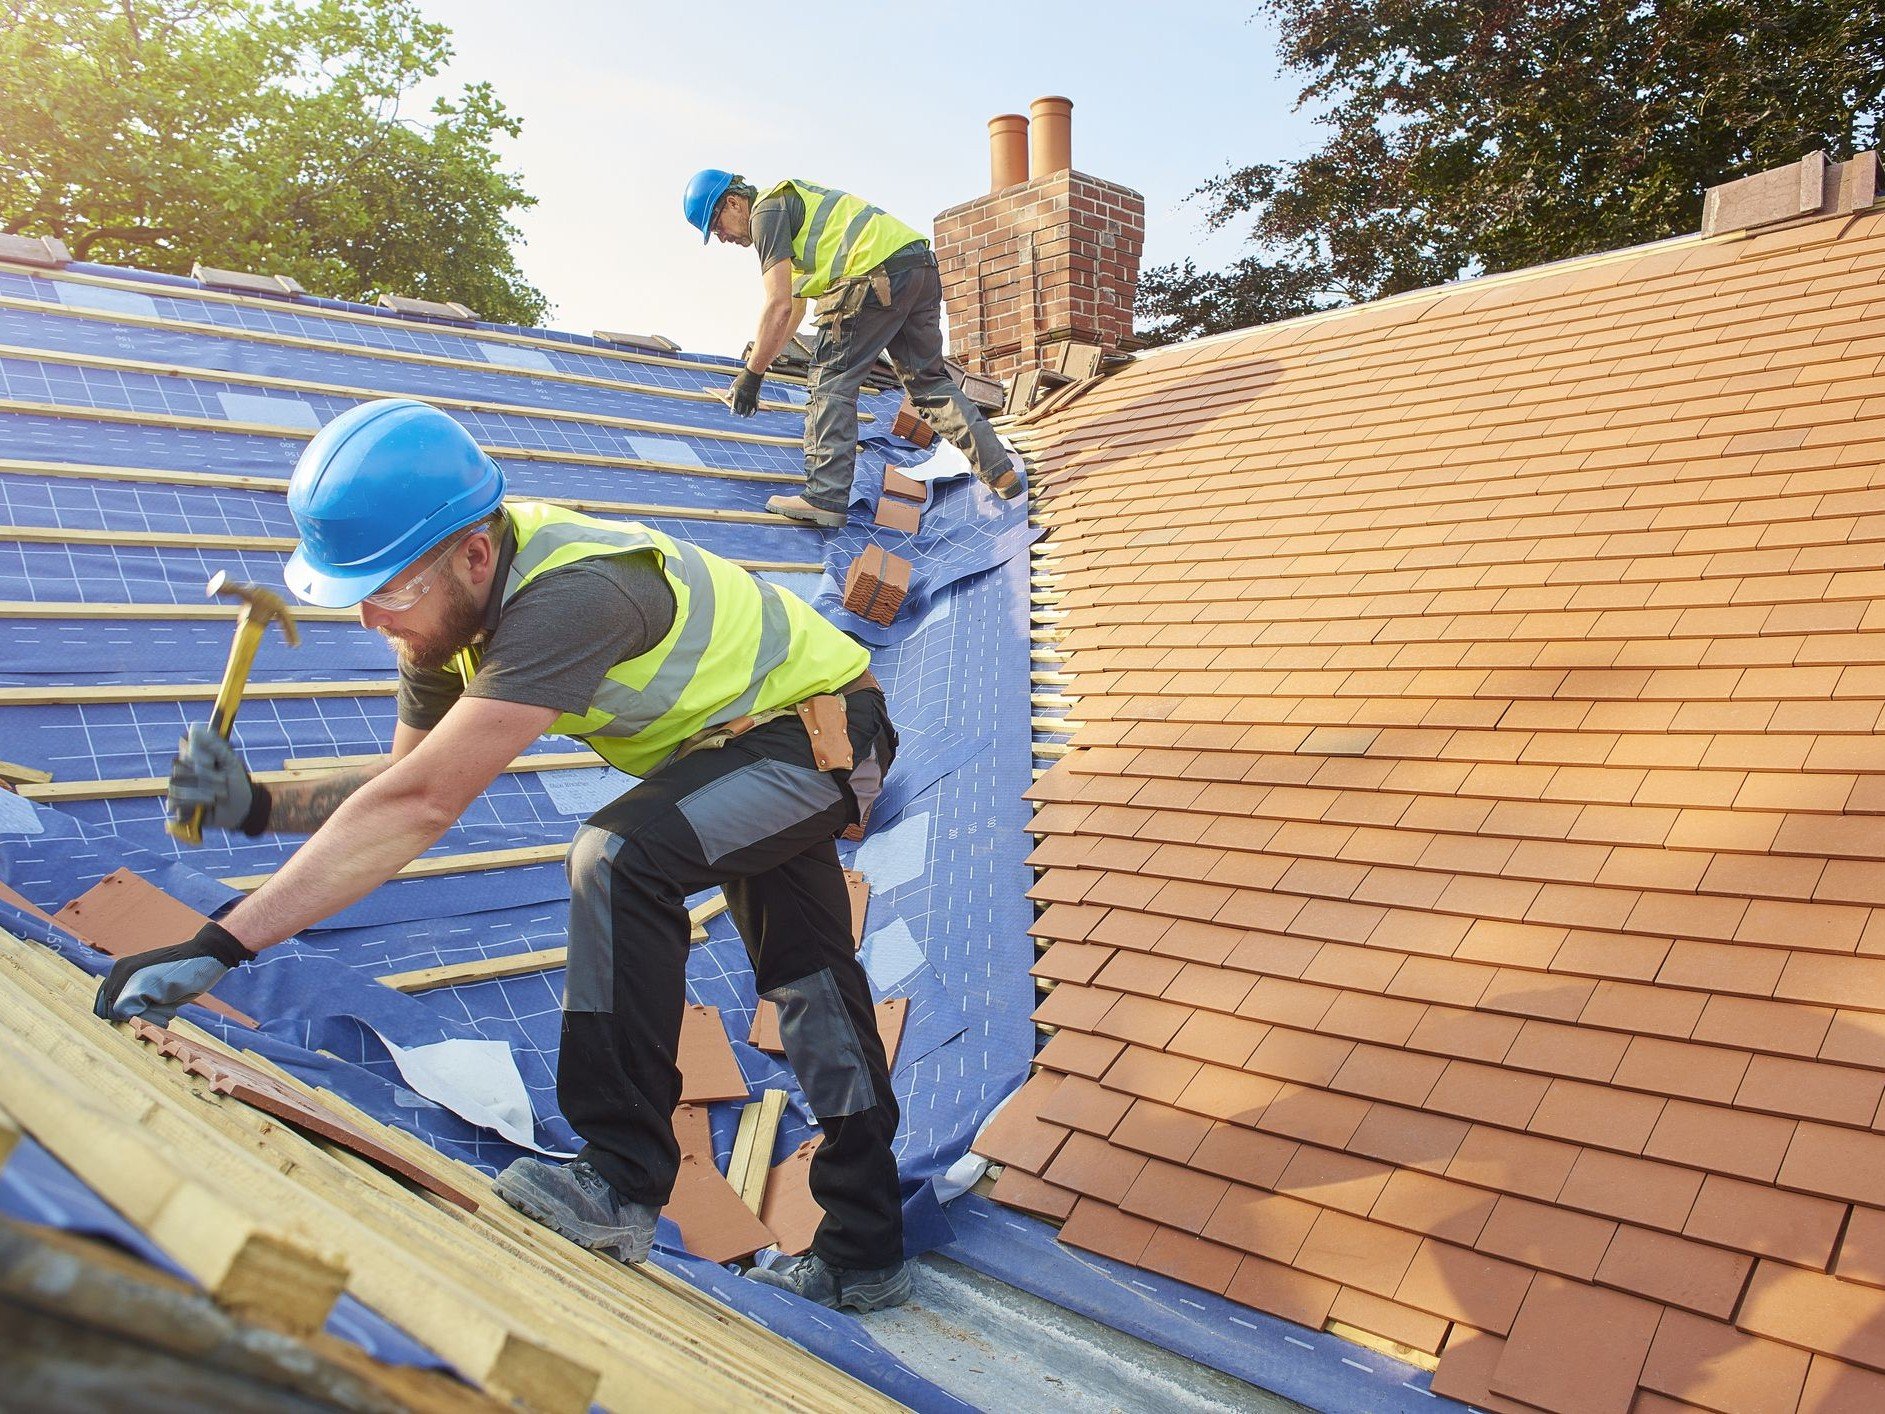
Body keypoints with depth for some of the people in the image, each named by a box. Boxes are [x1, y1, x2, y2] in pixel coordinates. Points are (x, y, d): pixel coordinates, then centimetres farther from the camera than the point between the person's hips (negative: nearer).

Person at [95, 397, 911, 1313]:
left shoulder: (567, 598, -39)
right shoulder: (452, 602, -10)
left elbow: (422, 806, -44)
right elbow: (410, 781, -2)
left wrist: (218, 947, -42)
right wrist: (258, 806, -18)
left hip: (823, 726, -10)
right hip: (757, 733, 10)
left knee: (620, 858, -31)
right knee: (808, 984, 15)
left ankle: (622, 1185, -18)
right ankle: (862, 1255, 31)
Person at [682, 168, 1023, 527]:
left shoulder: (766, 212, 0)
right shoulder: (791, 201, 31)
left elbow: (779, 307, -9)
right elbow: (794, 309, 36)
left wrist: (751, 375, -3)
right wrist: (760, 360, 39)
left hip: (879, 273, -10)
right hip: (921, 267, 10)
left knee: (832, 380, -3)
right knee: (929, 380, 17)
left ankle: (825, 496, -7)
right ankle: (1002, 473, 15)